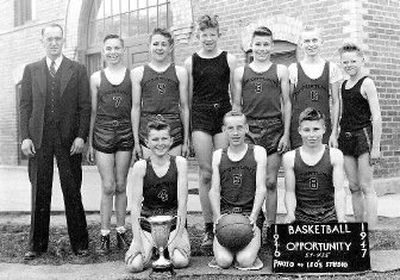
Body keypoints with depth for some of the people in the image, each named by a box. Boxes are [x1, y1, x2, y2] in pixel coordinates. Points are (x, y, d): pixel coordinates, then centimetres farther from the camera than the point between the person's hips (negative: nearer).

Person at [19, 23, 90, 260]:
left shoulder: (78, 70, 5)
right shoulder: (31, 70, 11)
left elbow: (85, 106, 2)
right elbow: (25, 106, 9)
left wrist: (81, 136, -9)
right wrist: (25, 136, -2)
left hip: (69, 139, -1)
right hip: (39, 138, 2)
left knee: (73, 193, 3)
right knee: (40, 193, 6)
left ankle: (79, 243, 13)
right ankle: (37, 244, 15)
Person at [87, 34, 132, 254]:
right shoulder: (96, 78, 6)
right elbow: (92, 111, 9)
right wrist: (89, 142, 7)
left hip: (126, 132, 1)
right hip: (103, 131, 0)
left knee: (121, 186, 6)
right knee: (108, 187, -3)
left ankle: (121, 232, 16)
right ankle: (104, 235, 5)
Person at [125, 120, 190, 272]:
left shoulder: (179, 162, -5)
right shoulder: (140, 166, -6)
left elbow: (182, 202, -8)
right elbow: (135, 205, -9)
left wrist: (178, 235, -14)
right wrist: (137, 240, -16)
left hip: (174, 224, 0)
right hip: (147, 225, 0)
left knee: (180, 261, -25)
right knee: (134, 265, -21)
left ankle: (170, 248, 11)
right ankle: (151, 248, 13)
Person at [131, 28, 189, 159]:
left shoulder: (180, 72, 7)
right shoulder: (138, 73, 7)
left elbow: (184, 107, 8)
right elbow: (136, 107, 7)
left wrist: (186, 140, 5)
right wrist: (136, 141, 2)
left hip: (174, 132, 0)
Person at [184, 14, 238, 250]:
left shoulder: (229, 60, 6)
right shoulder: (191, 62, 8)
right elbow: (187, 97, 10)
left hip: (224, 115, 0)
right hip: (200, 117, 0)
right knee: (206, 174, -2)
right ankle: (209, 229, 5)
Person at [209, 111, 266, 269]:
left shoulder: (258, 152, 6)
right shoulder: (218, 155, 11)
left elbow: (261, 188, -1)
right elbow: (214, 190, 5)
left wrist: (253, 217, -14)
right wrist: (218, 218, -11)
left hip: (251, 213, -1)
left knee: (245, 261, -22)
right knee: (223, 261, -21)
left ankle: (251, 251, 12)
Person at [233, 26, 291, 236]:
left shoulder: (281, 71, 9)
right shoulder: (240, 72, 11)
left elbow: (287, 104, 8)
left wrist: (286, 134, 0)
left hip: (274, 129, 0)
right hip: (248, 128, 1)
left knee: (270, 182, 1)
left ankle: (270, 227, 9)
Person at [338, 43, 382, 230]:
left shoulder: (366, 83, -6)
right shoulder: (343, 85, 13)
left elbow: (376, 117, -11)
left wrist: (376, 147, -15)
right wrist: (335, 137, 11)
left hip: (363, 135, -6)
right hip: (345, 136, 7)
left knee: (366, 187, -7)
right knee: (353, 188, 8)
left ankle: (371, 231, -3)